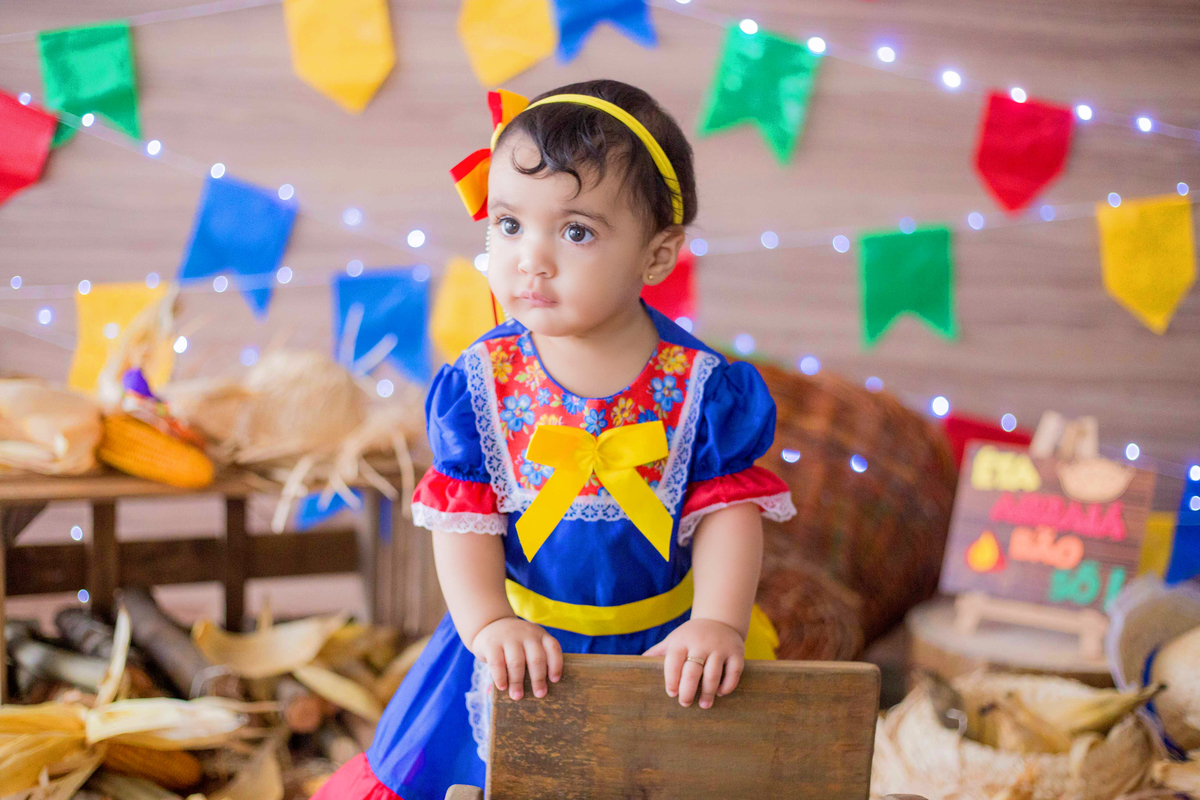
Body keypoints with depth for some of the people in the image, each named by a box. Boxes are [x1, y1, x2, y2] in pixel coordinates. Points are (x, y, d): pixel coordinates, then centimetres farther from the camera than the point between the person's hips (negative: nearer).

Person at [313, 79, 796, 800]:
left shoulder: (702, 386, -13)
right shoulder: (480, 382, -10)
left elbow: (728, 512, -12)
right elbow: (465, 522, -11)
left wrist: (718, 622, -26)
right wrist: (488, 624, -25)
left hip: (664, 643, -1)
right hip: (524, 642, 1)